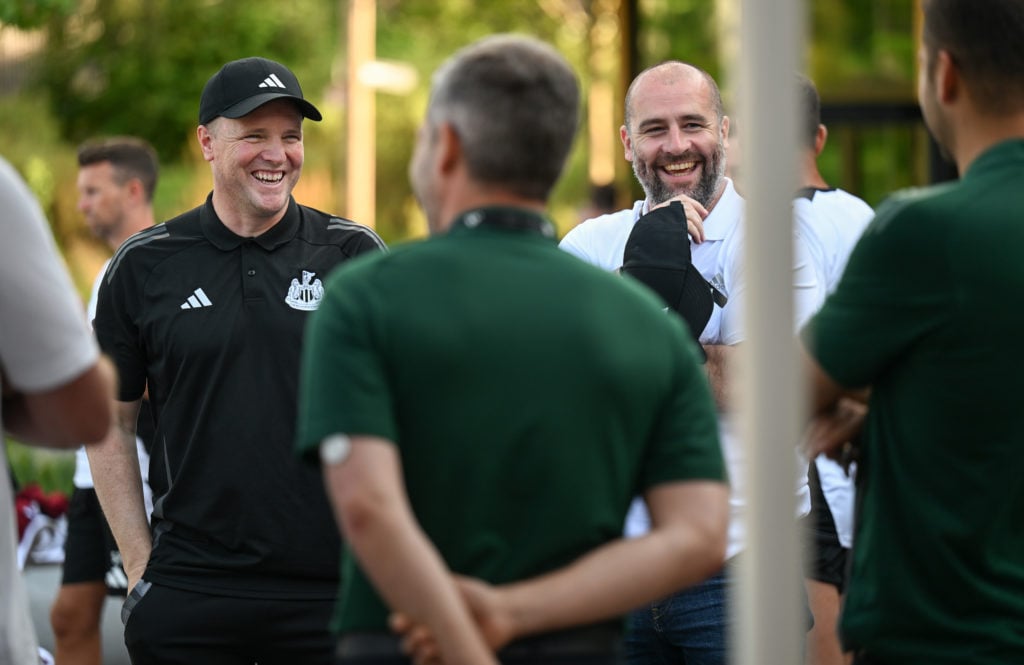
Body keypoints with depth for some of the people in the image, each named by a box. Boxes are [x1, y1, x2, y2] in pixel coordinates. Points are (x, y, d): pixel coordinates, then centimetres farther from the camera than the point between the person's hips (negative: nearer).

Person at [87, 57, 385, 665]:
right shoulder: (144, 266, 5)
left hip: (332, 589, 0)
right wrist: (140, 563, 4)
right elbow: (111, 424, 11)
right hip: (188, 589, 0)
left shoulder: (354, 255, 5)